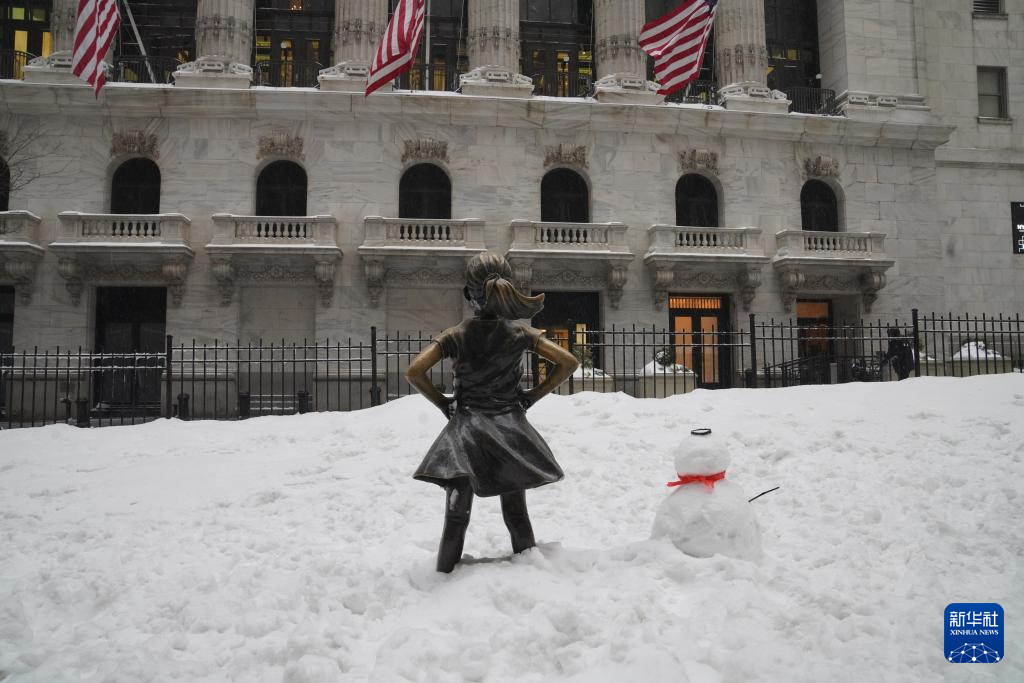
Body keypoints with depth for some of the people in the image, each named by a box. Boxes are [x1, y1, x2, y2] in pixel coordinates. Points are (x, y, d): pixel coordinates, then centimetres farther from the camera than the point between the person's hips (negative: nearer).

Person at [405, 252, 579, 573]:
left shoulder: (455, 336, -6)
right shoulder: (520, 332, -4)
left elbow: (414, 371, -12)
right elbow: (568, 363, -5)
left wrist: (443, 402, -1)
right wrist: (531, 397, 2)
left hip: (465, 429, -1)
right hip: (510, 429, 1)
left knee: (456, 516, 4)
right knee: (516, 513, 13)